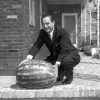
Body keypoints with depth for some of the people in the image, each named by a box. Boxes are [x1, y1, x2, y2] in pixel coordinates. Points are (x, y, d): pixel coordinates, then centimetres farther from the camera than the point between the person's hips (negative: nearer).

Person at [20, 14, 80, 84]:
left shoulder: (63, 32, -26)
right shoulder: (42, 33, -8)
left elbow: (63, 50, -32)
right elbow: (37, 45, -18)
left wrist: (57, 64, -44)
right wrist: (28, 58, -35)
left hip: (71, 54, -6)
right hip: (56, 56, 6)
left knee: (66, 61, -39)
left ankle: (69, 77, -3)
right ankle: (60, 74, 16)